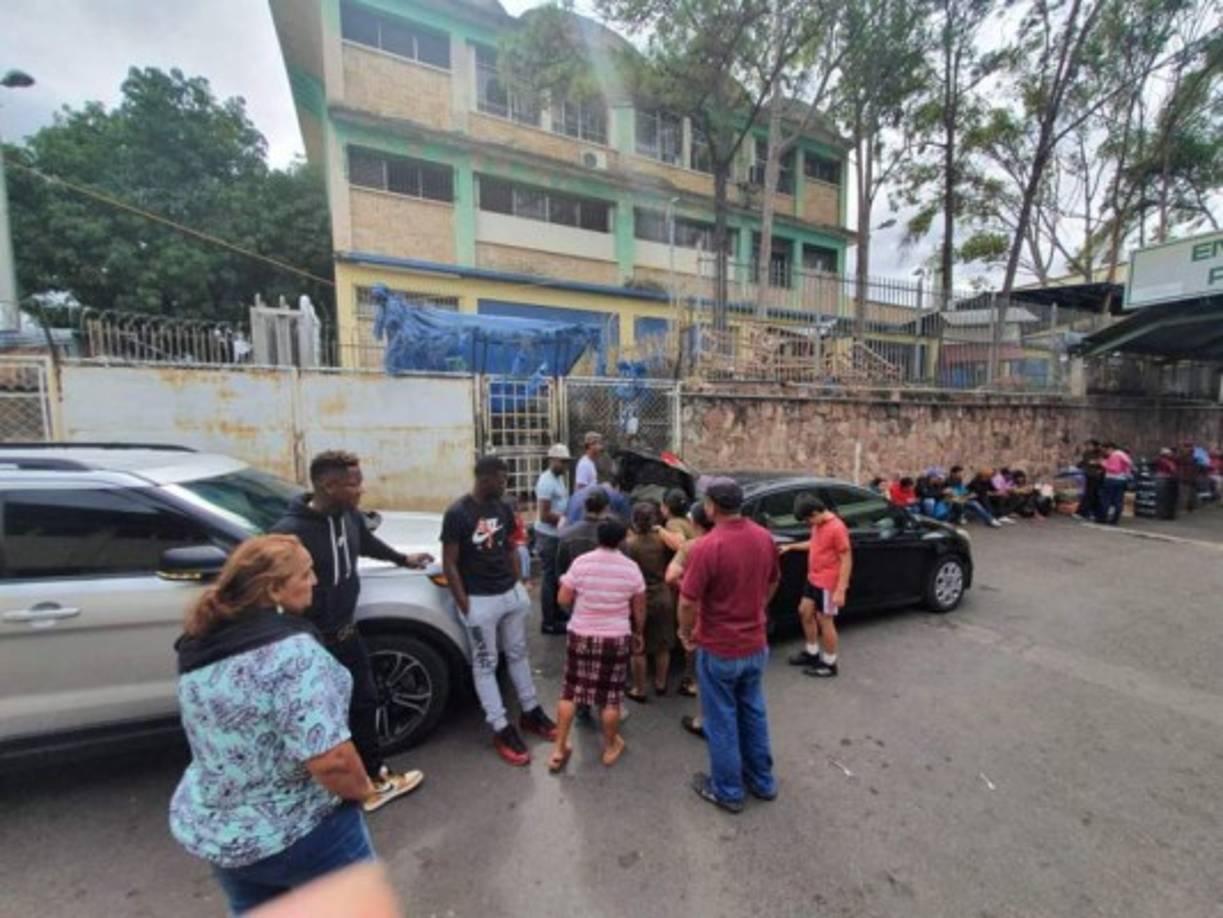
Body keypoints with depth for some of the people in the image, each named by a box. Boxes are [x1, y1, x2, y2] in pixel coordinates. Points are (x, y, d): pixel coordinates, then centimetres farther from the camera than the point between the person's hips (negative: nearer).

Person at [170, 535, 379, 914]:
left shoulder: (198, 648, -5)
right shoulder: (293, 650, -30)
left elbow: (218, 737, 8)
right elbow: (329, 759, -31)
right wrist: (362, 788, -12)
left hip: (210, 831, 7)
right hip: (299, 832, -7)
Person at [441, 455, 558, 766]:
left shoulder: (503, 508, 2)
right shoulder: (457, 513, -15)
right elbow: (449, 565, -13)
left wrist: (517, 585, 9)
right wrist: (464, 606, -14)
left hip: (512, 593, 6)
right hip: (480, 600, -6)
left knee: (518, 655, 18)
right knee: (485, 665, 7)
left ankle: (531, 713, 32)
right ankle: (502, 731, 18)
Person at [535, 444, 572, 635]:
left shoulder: (560, 478, 11)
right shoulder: (546, 481, -20)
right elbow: (545, 515, -24)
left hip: (558, 534, 10)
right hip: (548, 536, -9)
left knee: (558, 576, 18)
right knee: (549, 577, 0)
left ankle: (557, 615, 32)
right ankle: (548, 622, 11)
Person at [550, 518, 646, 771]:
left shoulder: (581, 562, -9)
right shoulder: (631, 568, -7)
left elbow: (563, 600, -4)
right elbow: (639, 610, 2)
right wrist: (638, 633, 18)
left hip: (581, 636, 0)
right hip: (616, 639, 0)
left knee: (570, 691, 14)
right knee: (610, 696, 13)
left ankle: (559, 749, 23)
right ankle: (610, 748, 31)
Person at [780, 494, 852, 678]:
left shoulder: (837, 528, -24)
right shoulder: (818, 524, 3)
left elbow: (847, 561, -21)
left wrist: (840, 590, -22)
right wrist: (791, 547, 15)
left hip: (828, 584, -9)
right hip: (813, 578, 9)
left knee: (824, 621, 4)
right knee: (804, 612, 17)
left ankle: (829, 664, 21)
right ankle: (812, 652, 34)